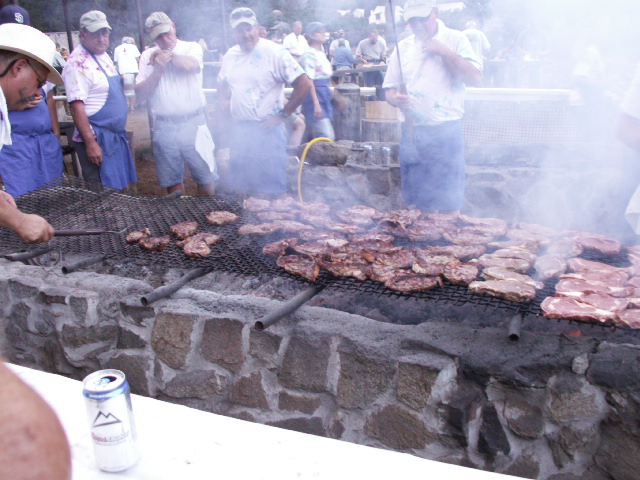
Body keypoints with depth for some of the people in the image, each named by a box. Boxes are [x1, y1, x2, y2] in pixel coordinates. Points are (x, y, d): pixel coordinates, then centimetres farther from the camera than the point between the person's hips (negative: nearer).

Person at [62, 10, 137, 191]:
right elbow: (76, 106, -21)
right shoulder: (78, 63, -16)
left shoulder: (104, 55, 12)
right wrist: (90, 142, -24)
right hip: (98, 140, -9)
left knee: (120, 190, 16)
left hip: (117, 135, 9)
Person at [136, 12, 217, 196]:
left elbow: (190, 65, -21)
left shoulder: (191, 48, 4)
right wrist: (158, 70, -11)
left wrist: (166, 53, -6)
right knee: (172, 182, 11)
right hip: (164, 127, 2)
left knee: (205, 177, 3)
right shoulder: (148, 56, 9)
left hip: (194, 124, -2)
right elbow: (140, 94, 1)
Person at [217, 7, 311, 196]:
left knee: (269, 191, -2)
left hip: (266, 129, -6)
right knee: (241, 186, 14)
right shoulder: (231, 55, 11)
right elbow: (223, 84, 29)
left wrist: (283, 115, -14)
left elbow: (304, 84, -14)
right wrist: (223, 101, 7)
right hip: (238, 129, 6)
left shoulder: (275, 52, -9)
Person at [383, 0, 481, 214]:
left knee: (449, 206, -1)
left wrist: (444, 51, -14)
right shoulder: (403, 47, 12)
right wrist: (396, 98, -10)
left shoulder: (455, 40, 1)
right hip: (412, 132, 4)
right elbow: (390, 89, 14)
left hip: (446, 133, -3)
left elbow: (475, 78, -11)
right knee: (419, 204, 10)